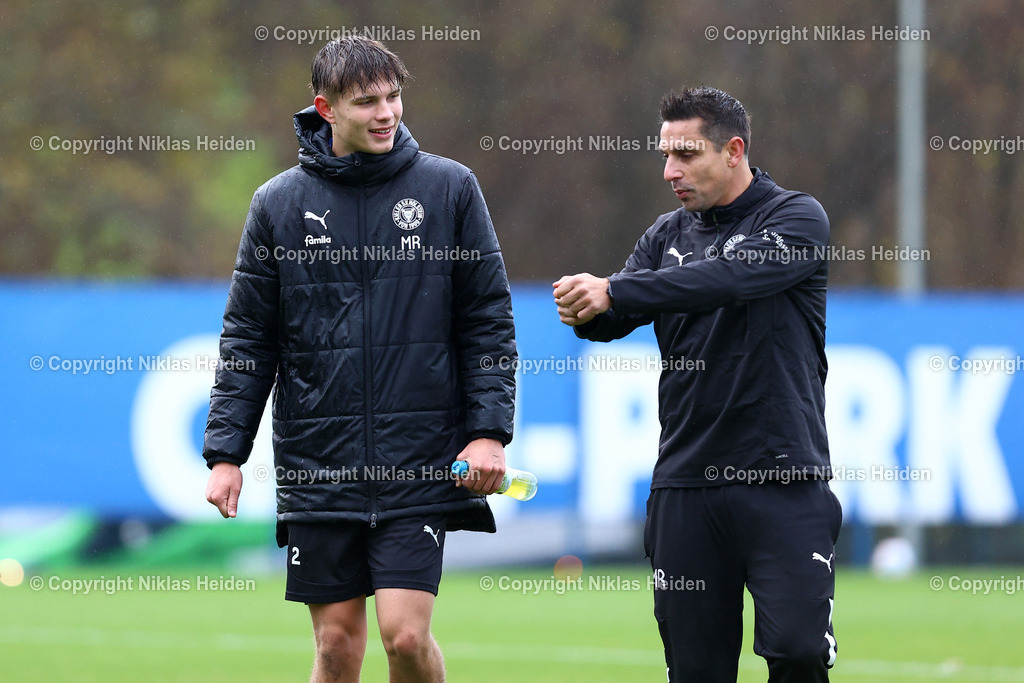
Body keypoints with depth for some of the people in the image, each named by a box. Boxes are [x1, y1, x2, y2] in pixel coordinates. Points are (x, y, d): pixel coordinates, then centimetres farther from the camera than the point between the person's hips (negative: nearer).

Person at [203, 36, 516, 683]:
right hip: (317, 464, 1)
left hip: (421, 465, -1)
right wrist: (225, 452, 1)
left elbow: (489, 320, 4)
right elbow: (248, 339, 8)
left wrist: (490, 430, -5)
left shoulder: (450, 188, 2)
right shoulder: (279, 204, 5)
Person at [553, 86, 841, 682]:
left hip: (783, 478, -4)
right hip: (685, 486, 4)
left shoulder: (797, 218, -2)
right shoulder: (667, 236, 15)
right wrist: (585, 311, -22)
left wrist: (615, 293, -27)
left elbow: (729, 277, -20)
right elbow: (616, 318, 2)